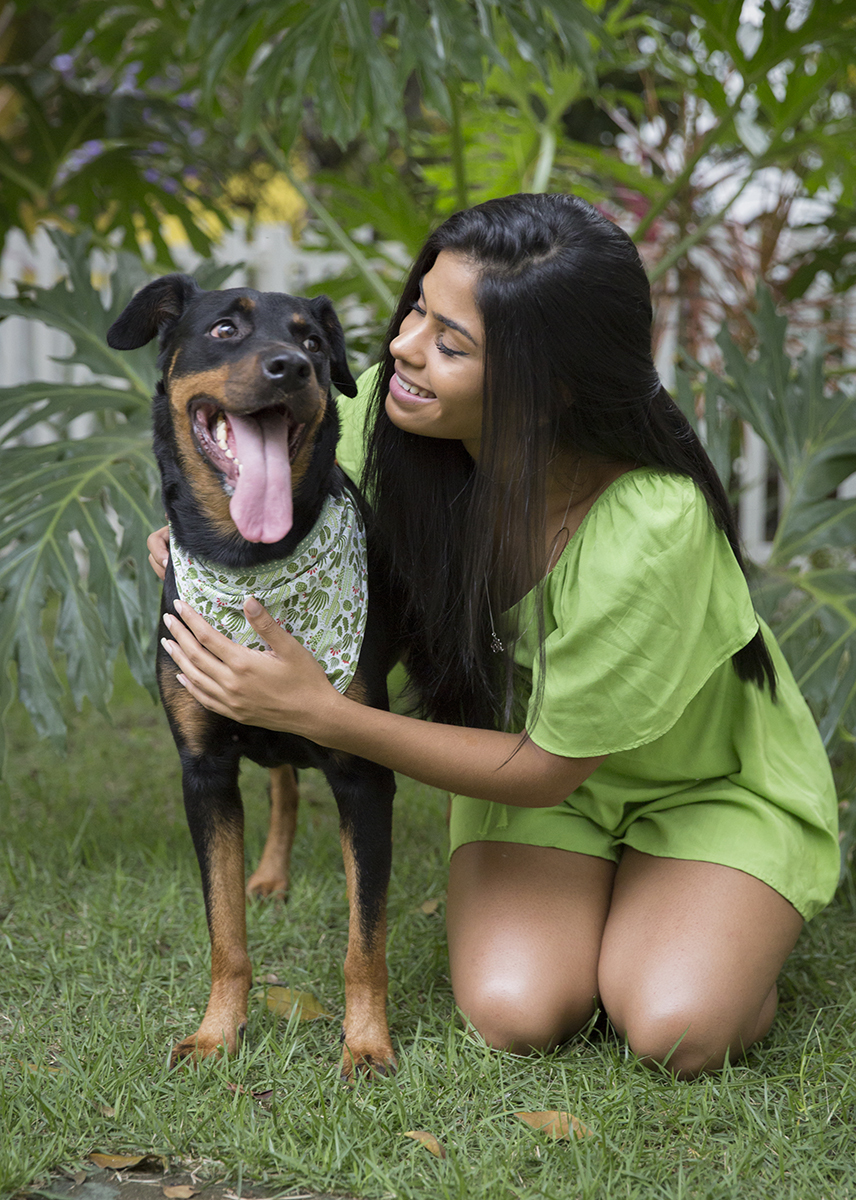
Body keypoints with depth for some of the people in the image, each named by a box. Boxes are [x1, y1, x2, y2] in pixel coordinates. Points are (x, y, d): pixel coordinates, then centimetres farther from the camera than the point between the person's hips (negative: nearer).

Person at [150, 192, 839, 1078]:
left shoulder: (654, 530, -38)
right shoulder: (390, 405, -22)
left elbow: (549, 769, -26)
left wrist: (318, 712, -33)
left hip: (708, 785, -3)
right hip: (523, 750, 4)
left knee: (675, 1029, -26)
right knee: (515, 1012, -21)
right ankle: (596, 898, 11)